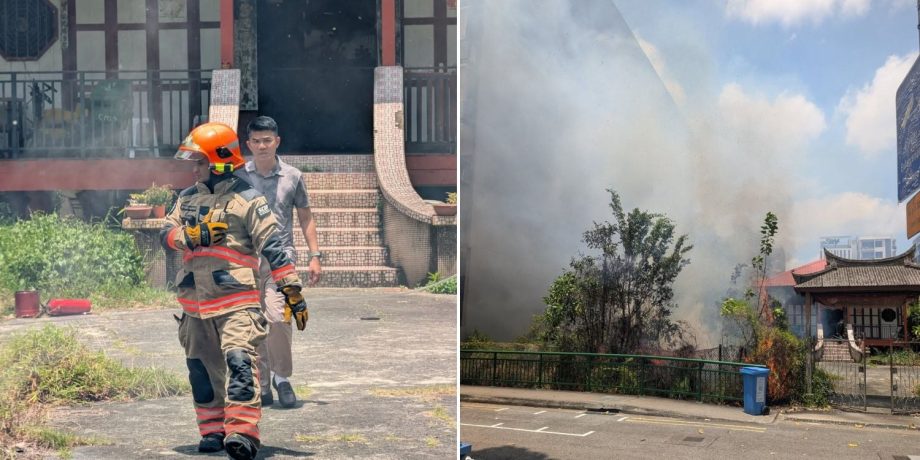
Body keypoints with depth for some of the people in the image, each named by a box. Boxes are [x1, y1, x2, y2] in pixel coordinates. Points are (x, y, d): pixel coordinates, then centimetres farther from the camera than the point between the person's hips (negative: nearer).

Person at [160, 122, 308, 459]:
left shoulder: (247, 199, -4)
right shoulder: (188, 198, 15)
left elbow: (272, 246, -8)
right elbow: (167, 234, 6)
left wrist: (292, 289, -12)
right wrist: (194, 236, -15)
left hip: (236, 301, -7)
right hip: (195, 304, 7)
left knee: (240, 363, -19)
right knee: (202, 369, 13)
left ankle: (242, 433, -23)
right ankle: (213, 431, 25)